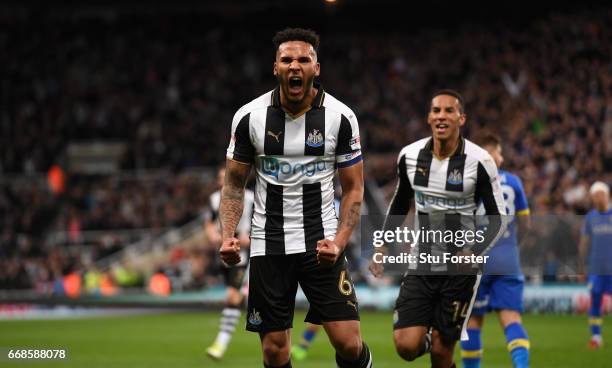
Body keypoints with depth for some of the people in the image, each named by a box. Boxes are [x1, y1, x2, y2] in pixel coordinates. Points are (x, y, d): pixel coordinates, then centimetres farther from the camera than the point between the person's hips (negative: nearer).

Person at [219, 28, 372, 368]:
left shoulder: (340, 117, -4)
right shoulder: (249, 116, -2)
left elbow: (353, 188, 2)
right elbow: (234, 184, 7)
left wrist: (338, 242, -13)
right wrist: (227, 236, -9)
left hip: (320, 241, -1)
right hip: (268, 246, 1)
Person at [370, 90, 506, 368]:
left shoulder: (478, 161, -11)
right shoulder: (410, 156, -1)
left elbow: (496, 220, -6)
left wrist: (474, 253, -21)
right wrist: (382, 245, 9)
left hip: (460, 265, -2)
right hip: (421, 264, 3)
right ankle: (428, 340, 26)